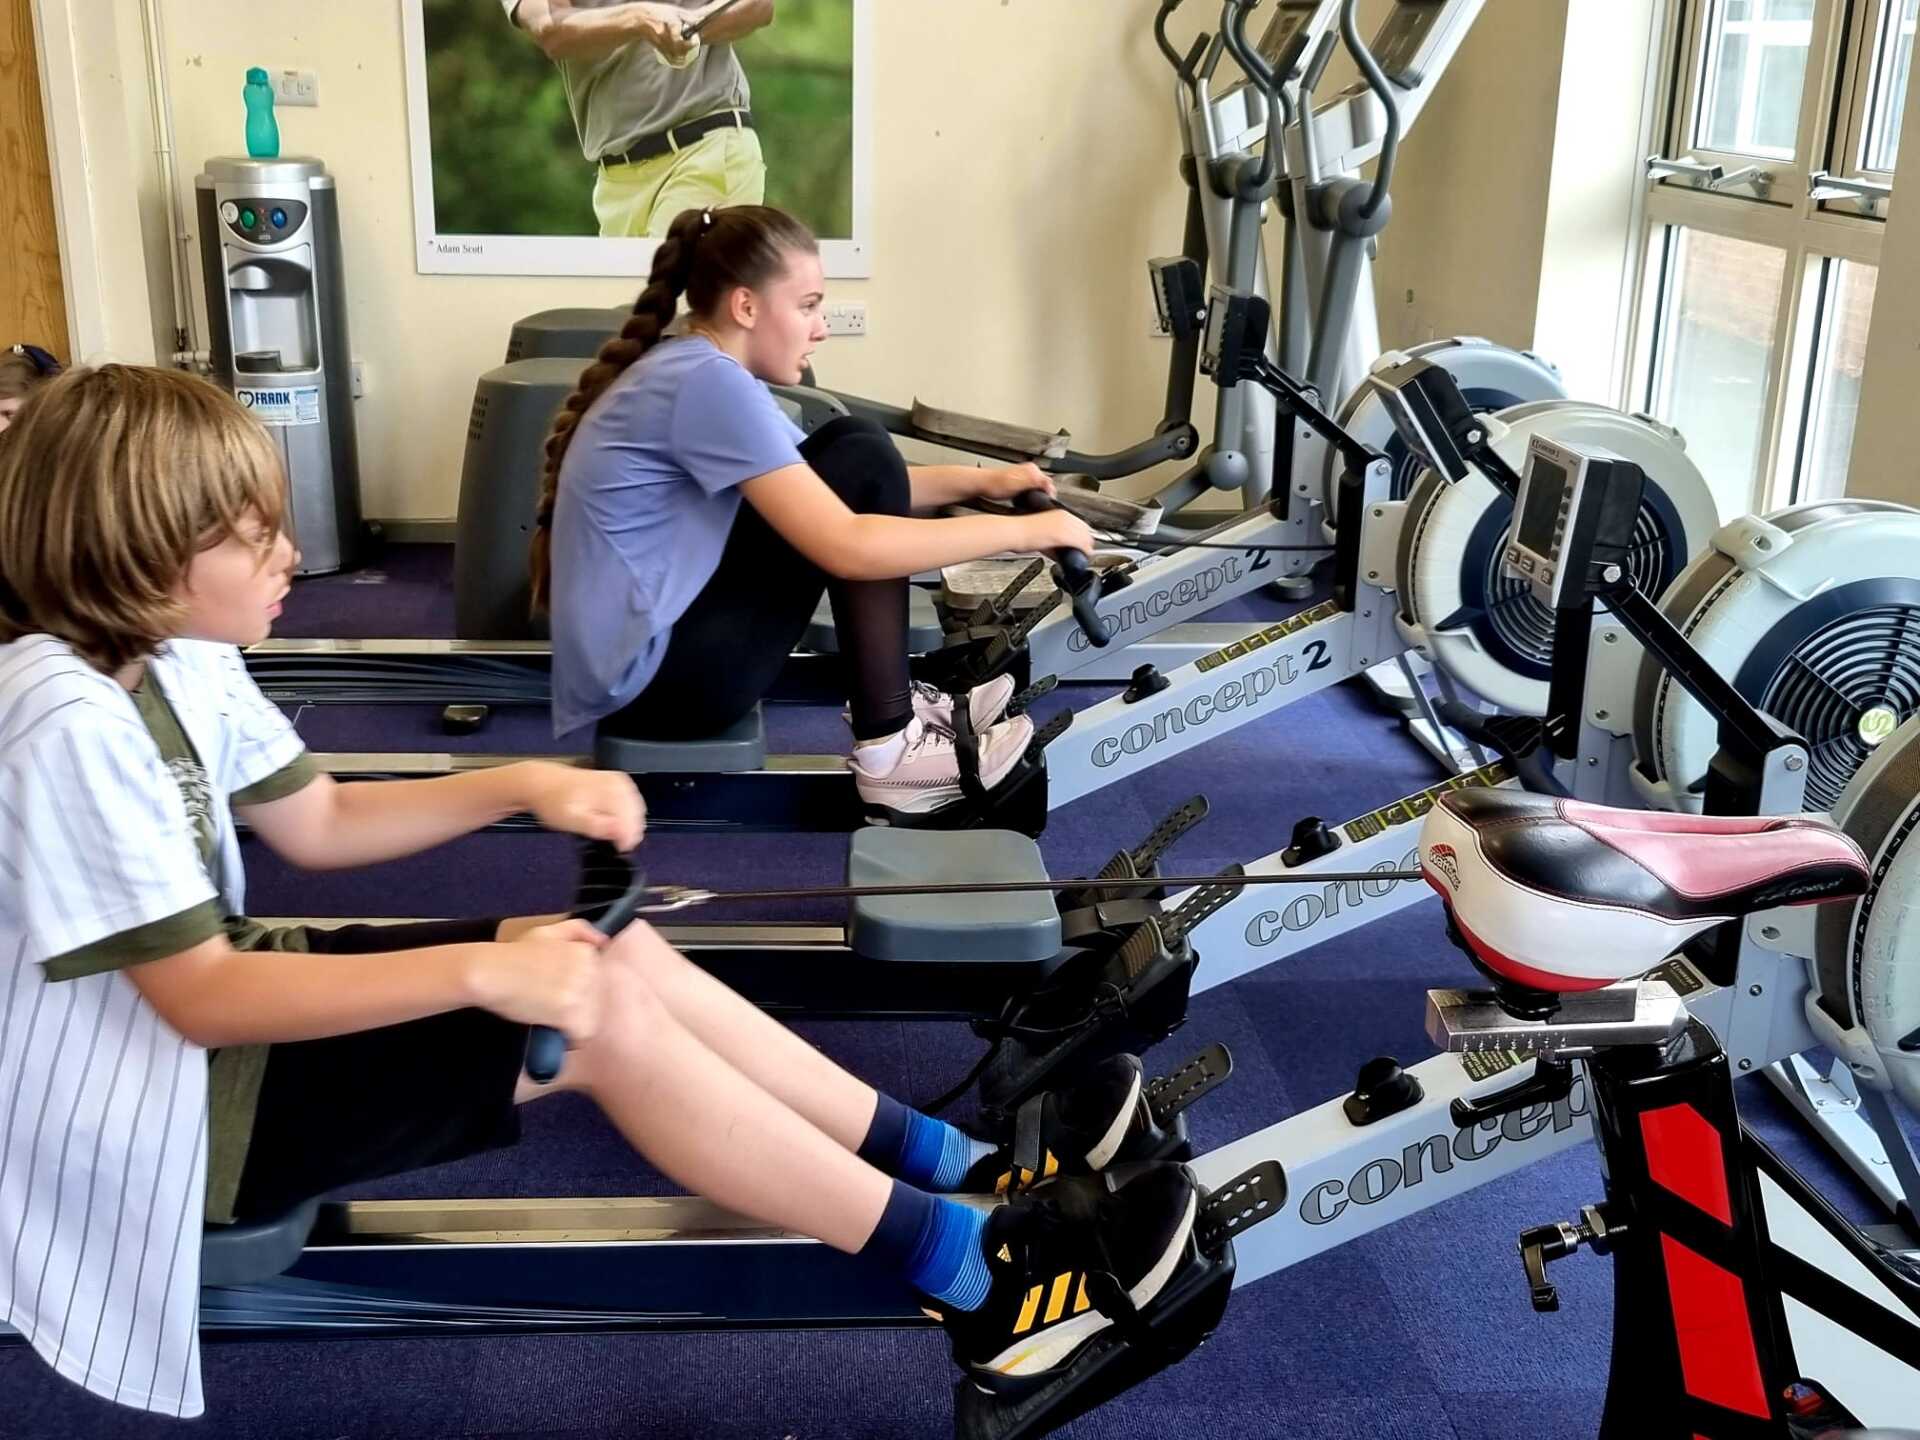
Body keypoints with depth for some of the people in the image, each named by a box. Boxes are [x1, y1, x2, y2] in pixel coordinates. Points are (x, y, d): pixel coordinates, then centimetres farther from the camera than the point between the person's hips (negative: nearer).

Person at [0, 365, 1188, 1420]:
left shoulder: (172, 656, 2)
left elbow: (319, 823, 11)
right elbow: (199, 1000, -27)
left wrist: (526, 785, -2)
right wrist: (479, 972, -32)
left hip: (211, 1008, 9)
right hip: (159, 1110, -9)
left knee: (620, 958, -5)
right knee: (604, 1018, -20)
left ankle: (964, 1170, 1)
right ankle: (978, 1278, -12)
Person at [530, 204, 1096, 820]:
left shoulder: (694, 371, 12)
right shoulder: (708, 381, -18)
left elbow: (826, 492, 20)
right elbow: (847, 547, -24)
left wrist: (978, 481, 9)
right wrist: (1023, 531, -16)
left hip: (661, 638, 10)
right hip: (651, 676, -10)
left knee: (847, 456, 11)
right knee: (863, 461, -9)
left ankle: (897, 700, 14)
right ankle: (890, 746, -5)